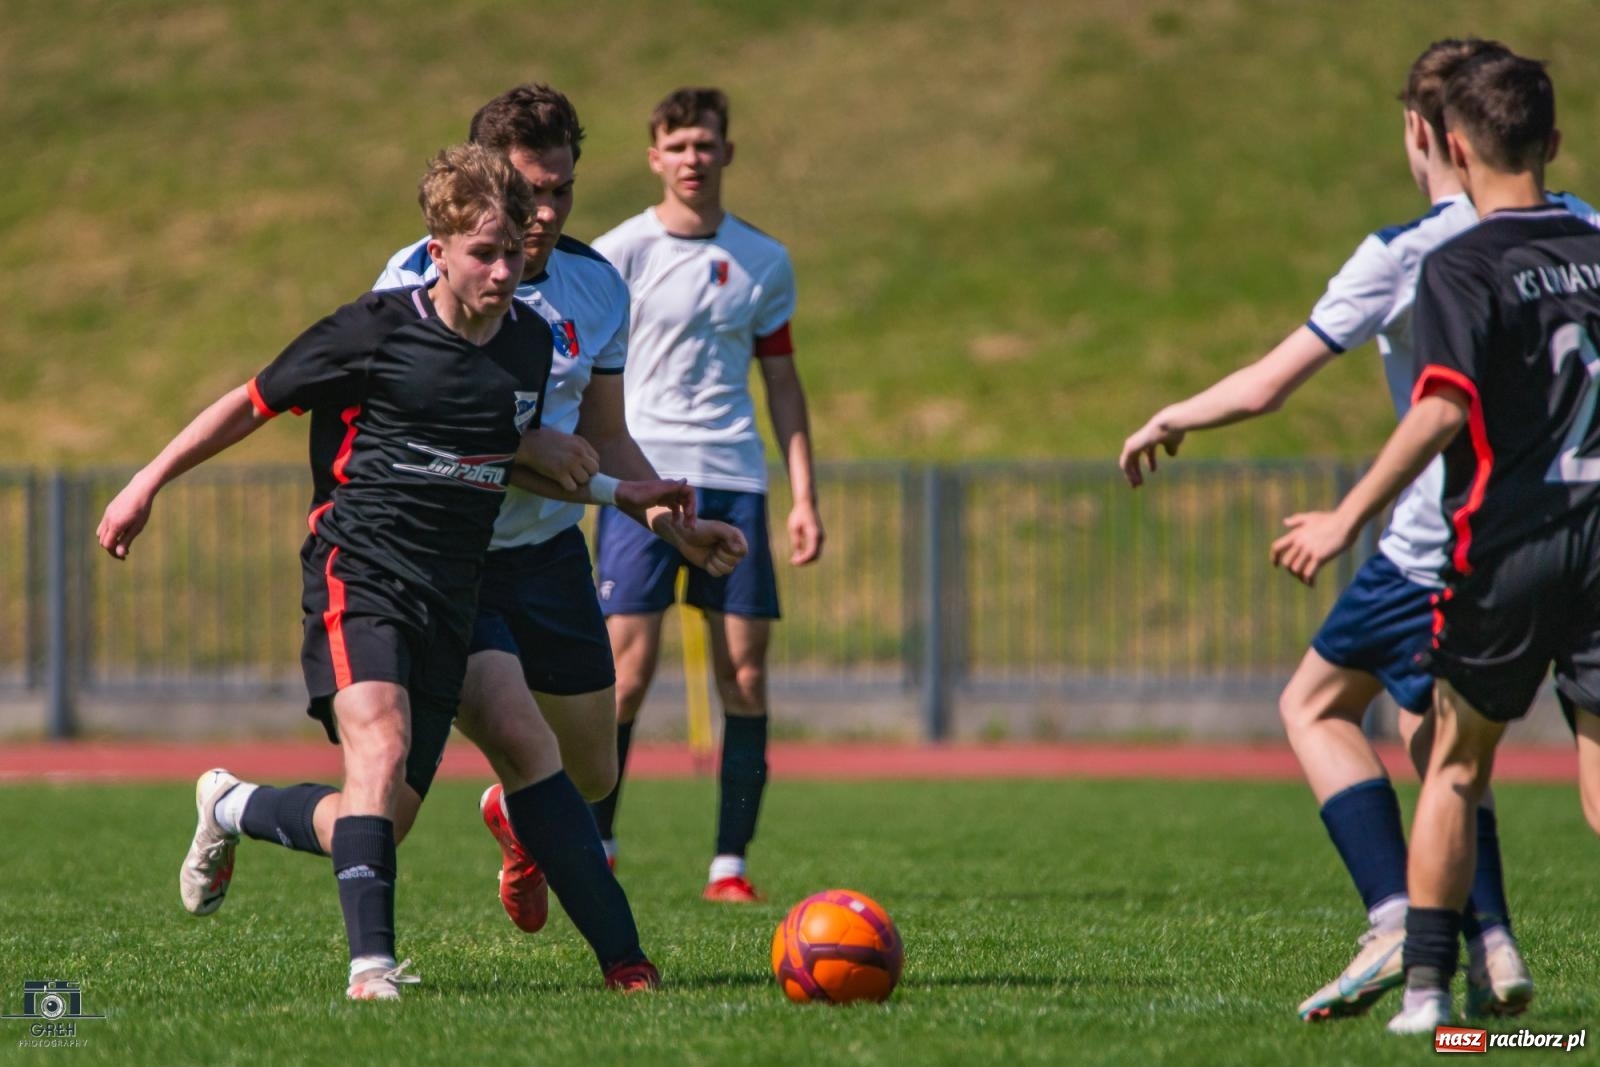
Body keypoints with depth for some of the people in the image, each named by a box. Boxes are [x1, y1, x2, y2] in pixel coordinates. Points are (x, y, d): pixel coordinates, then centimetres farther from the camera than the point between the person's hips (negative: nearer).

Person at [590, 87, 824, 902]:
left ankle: (730, 864, 3)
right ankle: (592, 849, 2)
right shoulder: (619, 254, 0)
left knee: (745, 677, -1)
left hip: (735, 479, 3)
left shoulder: (763, 262, 11)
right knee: (627, 672, -10)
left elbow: (781, 381, 17)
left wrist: (804, 494, 10)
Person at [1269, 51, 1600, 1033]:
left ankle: (1428, 987, 12)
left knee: (1457, 768, 13)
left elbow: (1443, 409, -19)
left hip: (1504, 547, -3)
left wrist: (1348, 518, -18)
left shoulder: (1461, 268, -7)